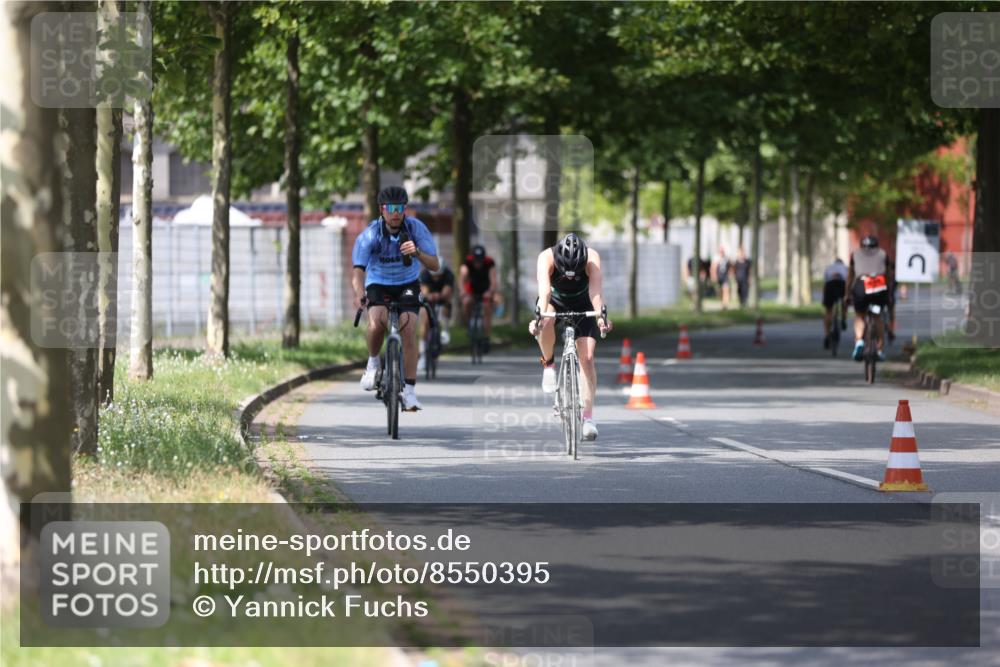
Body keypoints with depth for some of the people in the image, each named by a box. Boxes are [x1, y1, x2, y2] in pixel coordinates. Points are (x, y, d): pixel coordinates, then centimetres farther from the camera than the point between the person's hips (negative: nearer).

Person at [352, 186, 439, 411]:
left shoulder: (416, 228, -19)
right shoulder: (370, 234, -23)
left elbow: (434, 265, -21)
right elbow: (358, 271, -29)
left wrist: (417, 253, -42)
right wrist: (359, 294, -50)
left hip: (407, 285, 1)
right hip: (378, 285, -1)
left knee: (408, 330, -19)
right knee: (377, 322, -31)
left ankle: (409, 391, -13)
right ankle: (373, 363, -2)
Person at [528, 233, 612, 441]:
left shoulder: (592, 258, -33)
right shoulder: (547, 258, -34)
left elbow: (596, 290, -45)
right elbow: (544, 289, -47)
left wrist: (601, 316, -63)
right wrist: (539, 317, -64)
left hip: (582, 304, 0)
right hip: (555, 301, 0)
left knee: (587, 358, -12)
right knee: (545, 322, -36)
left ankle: (588, 416, -7)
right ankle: (548, 365, -10)